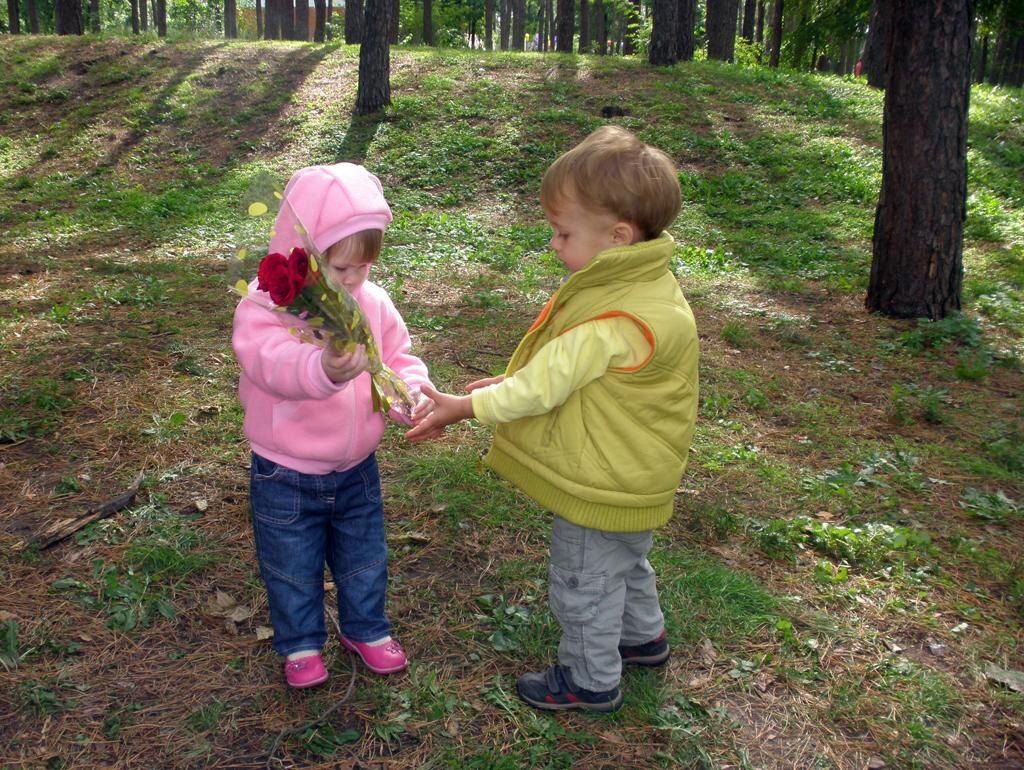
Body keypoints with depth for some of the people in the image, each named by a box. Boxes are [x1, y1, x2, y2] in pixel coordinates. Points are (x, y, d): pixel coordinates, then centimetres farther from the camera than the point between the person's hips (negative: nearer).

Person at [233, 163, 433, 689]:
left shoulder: (372, 302, -8)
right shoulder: (263, 308, -24)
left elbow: (399, 357, 0)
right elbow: (273, 361, -44)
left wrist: (412, 393, -24)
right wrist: (325, 369, -66)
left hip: (356, 468, 4)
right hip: (286, 477, -4)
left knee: (364, 561, 22)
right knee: (293, 570, 17)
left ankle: (366, 629, 47)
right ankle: (300, 644, 42)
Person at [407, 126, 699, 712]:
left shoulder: (618, 322, -35)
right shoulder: (639, 283, -4)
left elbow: (544, 385, -28)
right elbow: (563, 366, 5)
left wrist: (465, 407, -21)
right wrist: (509, 383, 0)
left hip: (601, 486, -10)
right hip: (631, 477, 10)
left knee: (583, 585, 13)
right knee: (626, 564, 31)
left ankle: (593, 681, 34)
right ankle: (643, 637, 54)